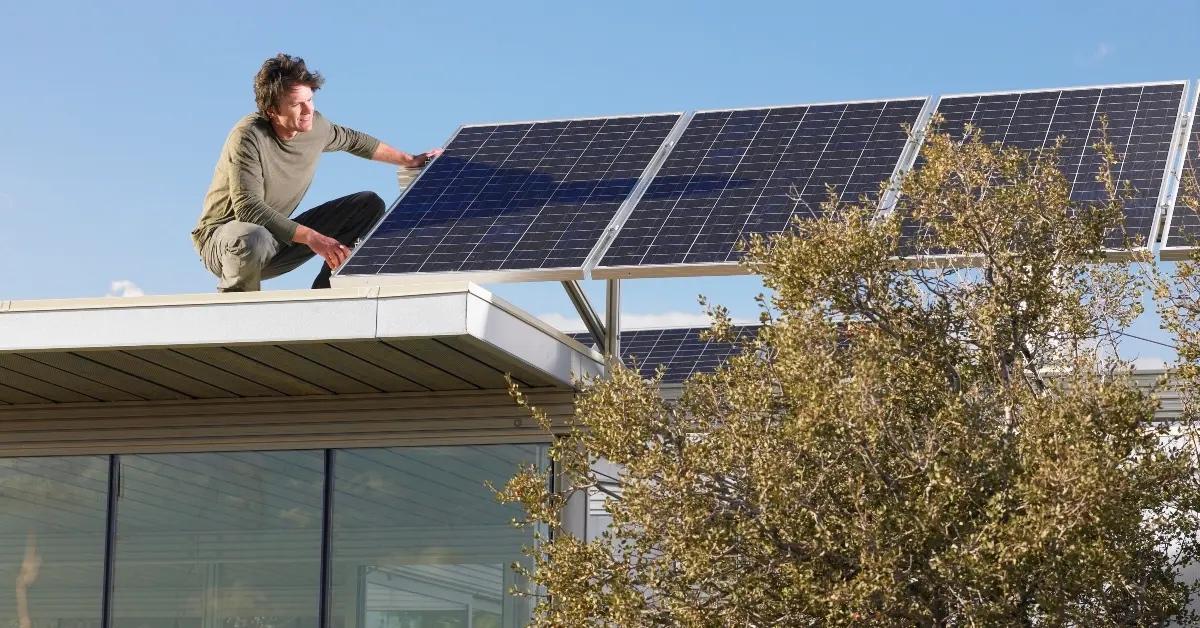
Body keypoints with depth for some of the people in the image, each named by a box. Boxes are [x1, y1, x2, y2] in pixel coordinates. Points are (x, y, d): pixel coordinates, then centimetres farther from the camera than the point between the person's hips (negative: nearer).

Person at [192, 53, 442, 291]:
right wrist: (312, 238, -41)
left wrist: (410, 160, 23)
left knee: (370, 205, 1)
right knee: (253, 240, -44)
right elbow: (248, 208, -35)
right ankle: (232, 297, -11)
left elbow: (352, 140, 18)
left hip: (280, 236, 7)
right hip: (221, 238, -7)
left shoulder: (315, 126, -6)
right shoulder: (248, 137, -27)